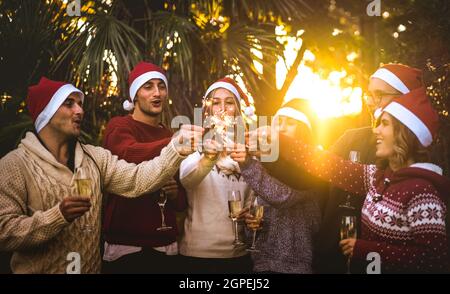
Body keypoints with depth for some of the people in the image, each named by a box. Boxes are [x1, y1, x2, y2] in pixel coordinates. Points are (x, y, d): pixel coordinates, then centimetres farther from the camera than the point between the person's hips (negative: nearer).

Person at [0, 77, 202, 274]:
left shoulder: (95, 157, 3)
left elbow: (136, 179, -12)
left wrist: (176, 149, -25)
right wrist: (58, 216, -29)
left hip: (91, 268, 5)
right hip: (38, 270, -5)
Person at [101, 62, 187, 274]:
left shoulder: (169, 136, 14)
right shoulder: (119, 127, -3)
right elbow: (130, 154, -28)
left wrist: (175, 194, -5)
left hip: (166, 248, 6)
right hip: (125, 247, -5)